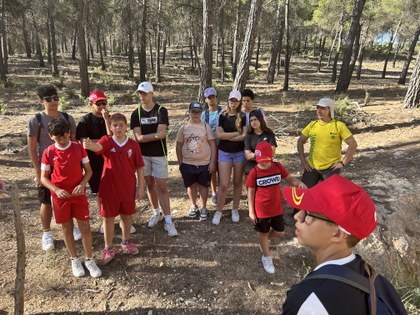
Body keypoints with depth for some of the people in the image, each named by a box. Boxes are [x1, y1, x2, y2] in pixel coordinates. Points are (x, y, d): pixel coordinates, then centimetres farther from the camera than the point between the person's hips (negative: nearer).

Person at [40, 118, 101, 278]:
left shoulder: (78, 147, -5)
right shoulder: (48, 153, -6)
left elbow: (88, 170, 0)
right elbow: (43, 177, -1)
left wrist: (82, 184, -17)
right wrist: (56, 190, -17)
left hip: (79, 193, 0)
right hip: (60, 195, 0)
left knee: (85, 227, 2)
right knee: (66, 227, 12)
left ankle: (89, 260, 18)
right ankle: (74, 260, 28)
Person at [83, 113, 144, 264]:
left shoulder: (133, 145, -5)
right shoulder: (107, 141, -8)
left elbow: (139, 167, -1)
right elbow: (98, 147, -33)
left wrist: (141, 187, -2)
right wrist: (90, 145, -56)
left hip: (128, 188, 2)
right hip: (109, 188, -1)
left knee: (127, 216, 16)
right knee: (108, 217, 10)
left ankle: (126, 242, 39)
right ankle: (109, 248, 27)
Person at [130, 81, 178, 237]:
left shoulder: (161, 111, -6)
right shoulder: (136, 114, 2)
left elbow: (162, 134, -17)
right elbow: (138, 138, -8)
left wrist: (145, 136, -12)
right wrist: (155, 134, -12)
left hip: (159, 154, -3)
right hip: (143, 154, 3)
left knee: (162, 187, -3)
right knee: (150, 185, 12)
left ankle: (168, 221, 2)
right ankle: (156, 213, 30)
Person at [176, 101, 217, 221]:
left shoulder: (206, 127, -2)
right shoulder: (184, 128, 0)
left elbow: (213, 145, -3)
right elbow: (179, 146, 6)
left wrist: (212, 162, -8)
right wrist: (180, 163, 3)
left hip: (204, 164, -1)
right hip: (187, 164, 1)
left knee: (203, 186, 11)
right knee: (191, 186, 14)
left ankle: (203, 208, 26)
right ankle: (193, 206, 34)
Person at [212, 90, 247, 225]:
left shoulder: (243, 117, 0)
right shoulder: (222, 116, 2)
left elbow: (244, 136, -11)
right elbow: (219, 134, -11)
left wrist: (226, 136, -11)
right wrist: (237, 133, -10)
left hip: (239, 153, 0)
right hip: (224, 153, 0)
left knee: (237, 183, 10)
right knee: (223, 185, -3)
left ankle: (235, 210, 26)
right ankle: (218, 211, 14)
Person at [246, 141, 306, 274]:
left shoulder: (278, 166, -9)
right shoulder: (254, 172, -17)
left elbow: (289, 179, 2)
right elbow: (250, 192, -9)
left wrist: (299, 183, -22)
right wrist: (251, 212, -9)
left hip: (276, 208, 4)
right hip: (261, 210, -3)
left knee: (280, 233, 17)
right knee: (263, 233, 16)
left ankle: (264, 241, 48)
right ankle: (266, 257, 39)